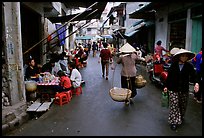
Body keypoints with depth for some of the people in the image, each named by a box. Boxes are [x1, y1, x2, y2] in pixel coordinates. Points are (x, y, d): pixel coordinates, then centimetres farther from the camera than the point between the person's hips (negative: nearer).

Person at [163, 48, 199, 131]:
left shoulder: (189, 66, -4)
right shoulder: (173, 65, -4)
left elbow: (193, 76, -7)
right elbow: (169, 76, 1)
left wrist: (196, 83, -27)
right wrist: (166, 86, 2)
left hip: (184, 90, 1)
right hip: (173, 89, -1)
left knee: (183, 105, 14)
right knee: (174, 105, -3)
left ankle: (181, 118, 36)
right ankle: (174, 121, 8)